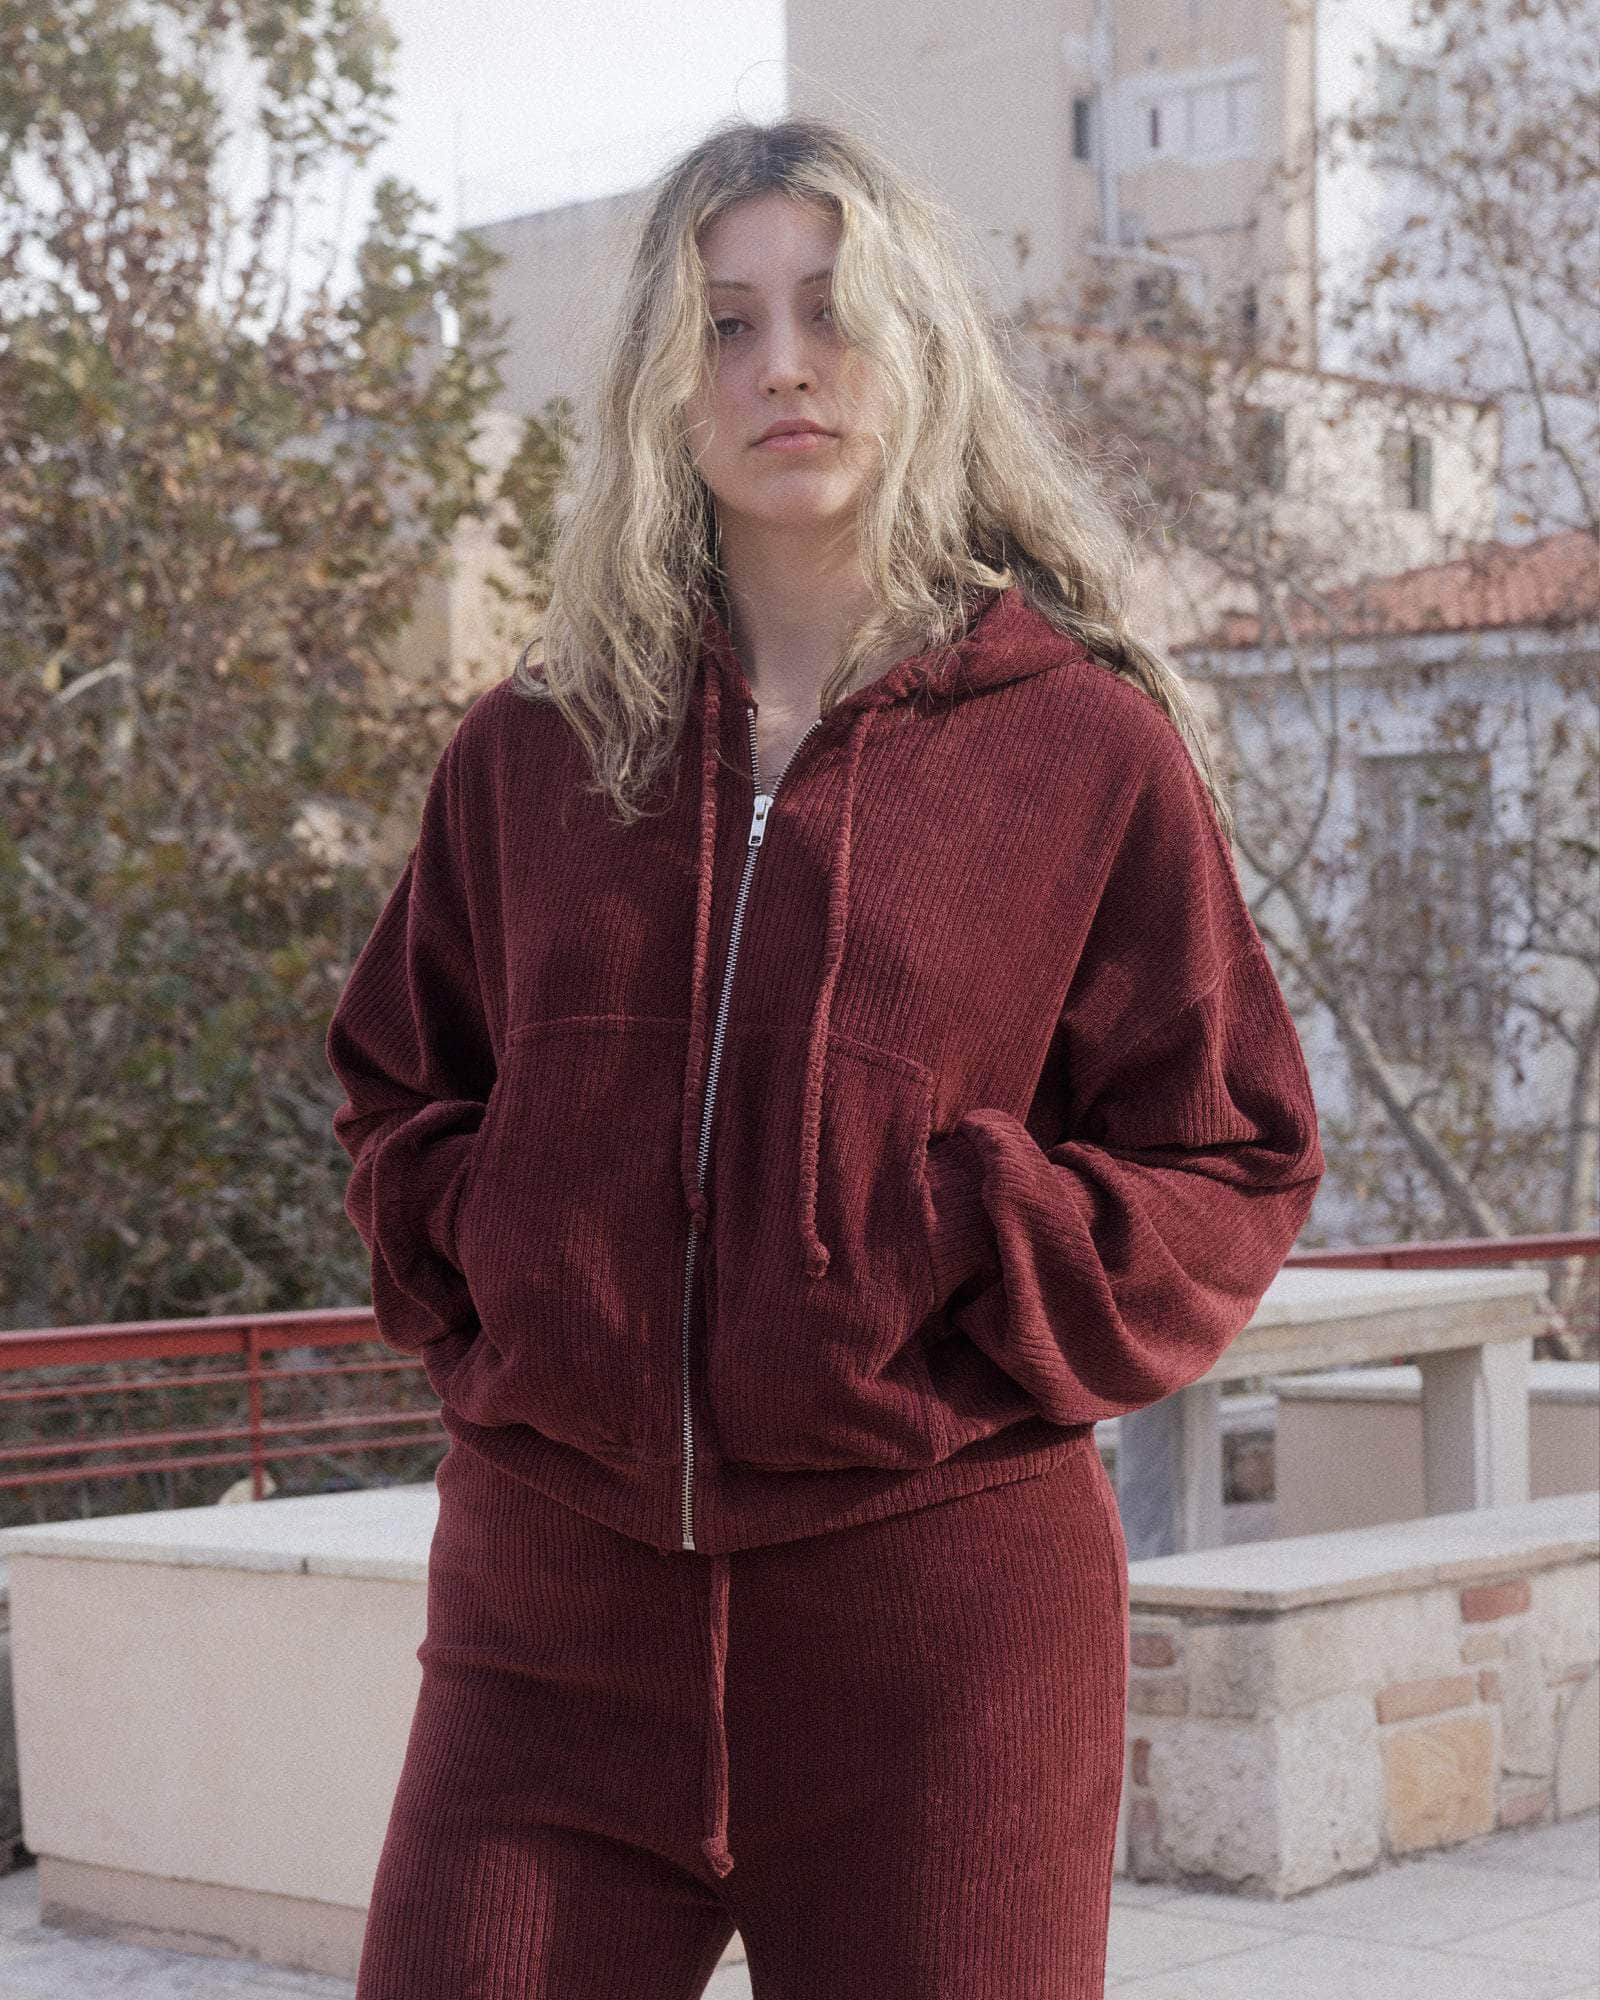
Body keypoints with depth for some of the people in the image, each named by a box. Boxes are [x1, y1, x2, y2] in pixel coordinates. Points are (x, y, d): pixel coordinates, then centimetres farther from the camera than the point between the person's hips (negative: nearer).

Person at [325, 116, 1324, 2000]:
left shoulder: (1090, 743, 1)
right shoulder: (531, 746, 11)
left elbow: (1226, 1159, 1)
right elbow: (396, 1088, 19)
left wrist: (961, 1309, -11)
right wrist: (487, 1315, 2)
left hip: (940, 1615, -2)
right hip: (558, 1613, 3)